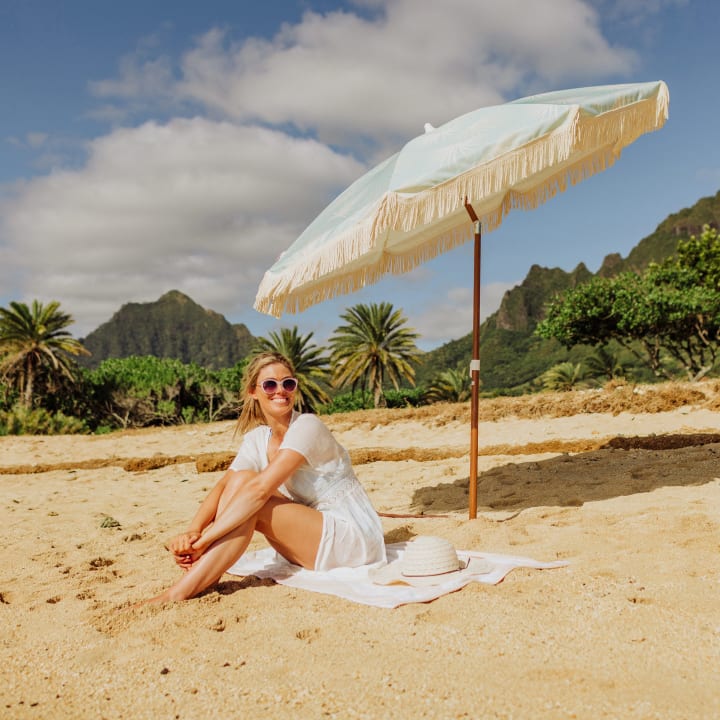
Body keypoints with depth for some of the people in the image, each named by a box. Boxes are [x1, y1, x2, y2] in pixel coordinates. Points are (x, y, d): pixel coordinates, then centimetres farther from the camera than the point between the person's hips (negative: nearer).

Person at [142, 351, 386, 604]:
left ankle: (180, 592, -25)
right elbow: (223, 486, -10)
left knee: (250, 497, -24)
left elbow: (261, 489, -30)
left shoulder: (307, 426, -20)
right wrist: (193, 530, -30)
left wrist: (204, 540, -34)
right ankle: (203, 578, -18)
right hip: (312, 537, 7)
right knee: (242, 479, -13)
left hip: (354, 538, -7)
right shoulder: (256, 439, 3)